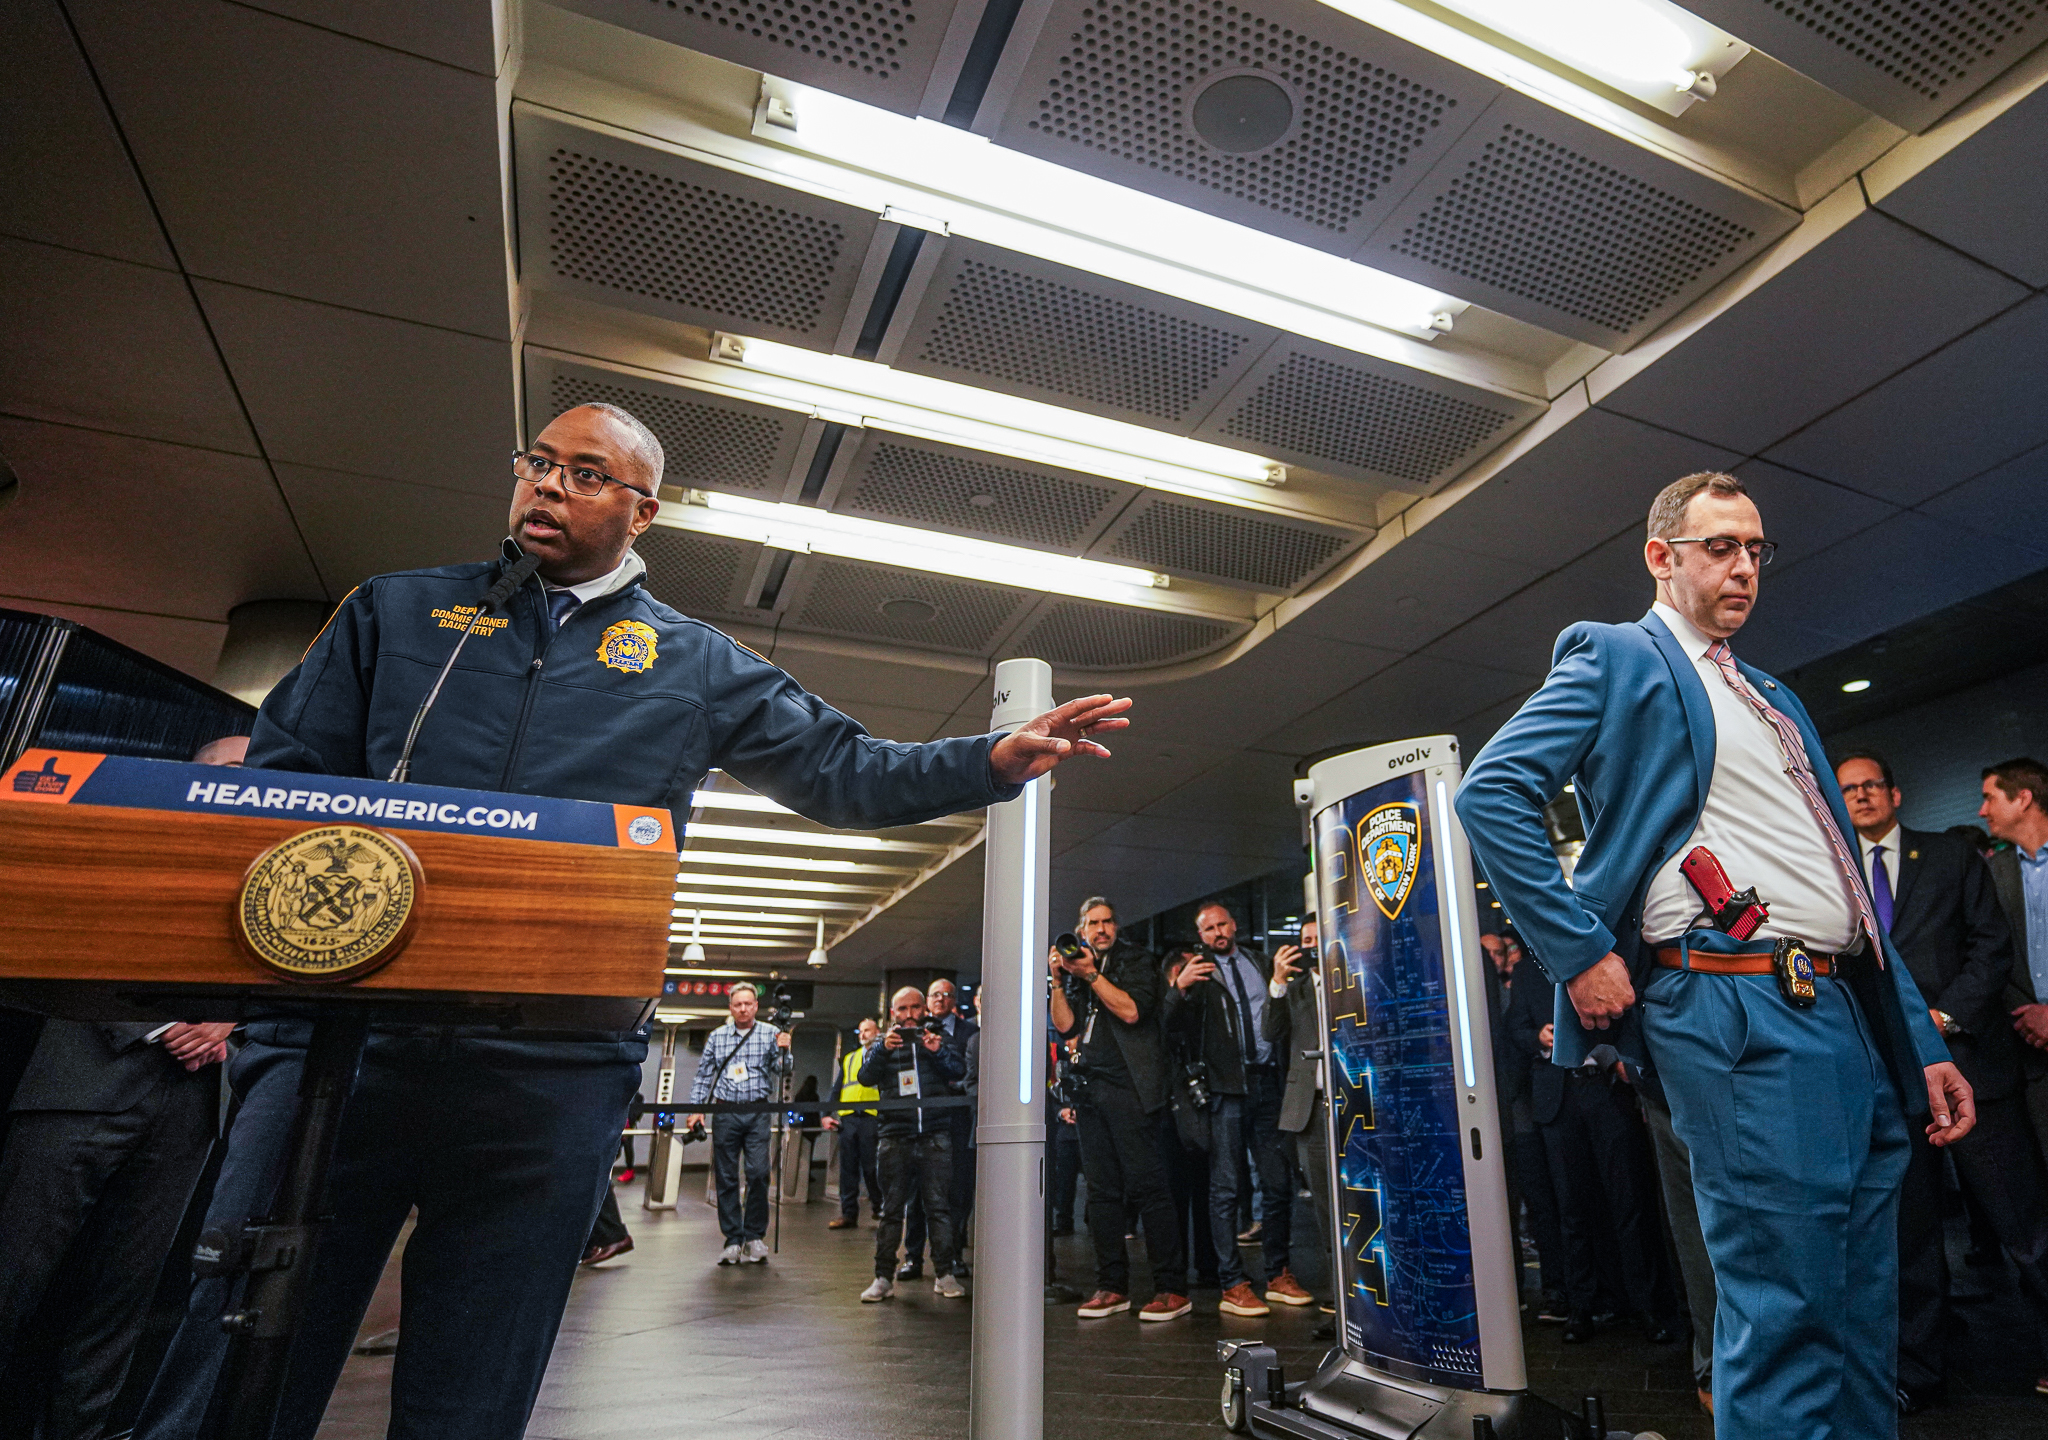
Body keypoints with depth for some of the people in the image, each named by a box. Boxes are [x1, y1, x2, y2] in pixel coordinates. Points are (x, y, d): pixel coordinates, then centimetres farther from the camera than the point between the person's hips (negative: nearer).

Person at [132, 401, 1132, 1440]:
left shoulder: (696, 665, 12)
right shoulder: (396, 610, 16)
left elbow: (841, 771, 11)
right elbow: (281, 773, 14)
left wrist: (994, 761, 0)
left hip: (551, 1074, 0)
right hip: (337, 1036, 1)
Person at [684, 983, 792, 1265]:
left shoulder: (770, 1033, 3)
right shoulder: (716, 1037, 9)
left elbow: (782, 1071, 0)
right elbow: (702, 1075, 13)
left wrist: (783, 1052, -20)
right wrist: (696, 1109, 5)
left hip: (758, 1113, -2)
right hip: (725, 1113, 2)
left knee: (758, 1172, -9)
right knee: (726, 1177, 3)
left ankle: (754, 1235, 6)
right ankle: (733, 1240, 13)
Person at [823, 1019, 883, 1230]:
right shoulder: (849, 1057, 22)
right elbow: (837, 1087, 21)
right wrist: (828, 1113, 10)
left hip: (871, 1116, -4)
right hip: (847, 1117, 4)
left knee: (872, 1165, -3)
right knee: (848, 1165, 4)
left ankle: (879, 1207, 12)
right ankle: (848, 1213, 10)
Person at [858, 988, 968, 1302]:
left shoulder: (937, 1040, 13)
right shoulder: (881, 1044, 13)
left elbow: (960, 1071, -1)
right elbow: (866, 1078, -2)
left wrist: (938, 1051, -20)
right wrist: (882, 1050, -20)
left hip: (935, 1135, 0)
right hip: (894, 1137, 0)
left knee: (940, 1205, -1)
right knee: (891, 1208, 2)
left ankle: (944, 1274, 7)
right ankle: (883, 1278, 11)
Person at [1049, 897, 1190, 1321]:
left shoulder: (1136, 959, 3)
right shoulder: (1076, 972, 17)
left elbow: (1132, 1010, -12)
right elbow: (1066, 1026, 9)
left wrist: (1091, 974, -11)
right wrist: (1058, 981, -1)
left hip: (1128, 1086, -5)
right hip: (1089, 1089, 5)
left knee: (1146, 1185, -7)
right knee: (1102, 1190, 8)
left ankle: (1172, 1288, 0)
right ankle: (1112, 1286, 16)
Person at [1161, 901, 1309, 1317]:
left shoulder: (1262, 964, 16)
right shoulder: (1198, 973, 4)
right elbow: (1171, 1021, -8)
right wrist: (1179, 988, -26)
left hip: (1267, 1082, 4)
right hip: (1226, 1085, -4)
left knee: (1278, 1184, 8)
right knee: (1226, 1188, -2)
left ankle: (1278, 1276, 21)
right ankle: (1233, 1285, 5)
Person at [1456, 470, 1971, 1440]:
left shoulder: (1776, 701, 25)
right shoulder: (1615, 656, 1)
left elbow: (1845, 883, 23)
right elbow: (1491, 791, -13)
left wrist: (1923, 1043, 17)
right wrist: (1580, 953, -16)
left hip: (1850, 1019, 8)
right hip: (1738, 1011, -8)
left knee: (1863, 1320, 14)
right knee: (1784, 1308, -5)